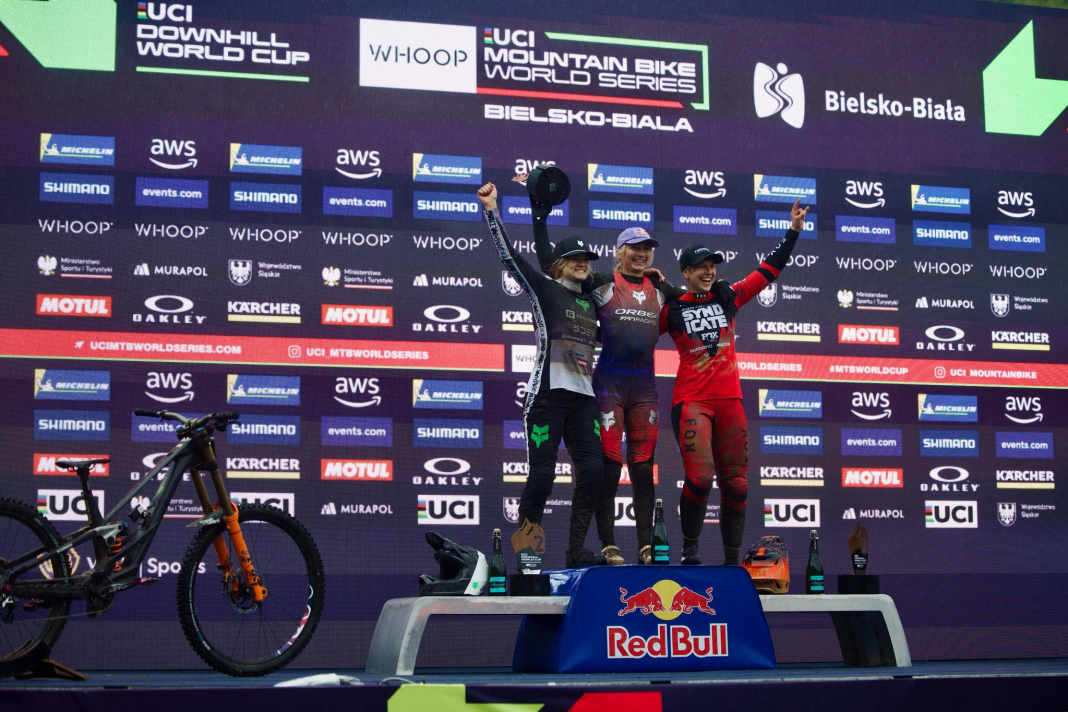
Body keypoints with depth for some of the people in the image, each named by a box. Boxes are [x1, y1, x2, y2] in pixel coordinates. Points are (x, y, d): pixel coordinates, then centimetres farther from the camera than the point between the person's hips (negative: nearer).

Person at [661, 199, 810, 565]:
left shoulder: (728, 297, 10)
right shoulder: (671, 309, 2)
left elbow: (768, 270, 12)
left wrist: (793, 232, 10)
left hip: (730, 400, 4)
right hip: (691, 401, -4)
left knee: (734, 483, 3)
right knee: (700, 477, -18)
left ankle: (732, 558, 13)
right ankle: (689, 547, 3)